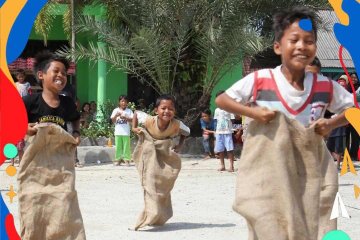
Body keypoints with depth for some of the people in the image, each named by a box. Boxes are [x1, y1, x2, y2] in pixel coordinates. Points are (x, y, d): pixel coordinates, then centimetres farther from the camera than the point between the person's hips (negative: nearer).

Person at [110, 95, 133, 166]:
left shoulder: (129, 111, 4)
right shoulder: (116, 110, 7)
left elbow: (132, 119, -4)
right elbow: (112, 120, 4)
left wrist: (125, 118, -17)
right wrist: (116, 115, -14)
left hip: (126, 132, -1)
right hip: (118, 132, 1)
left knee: (126, 146, -1)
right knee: (118, 146, 3)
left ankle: (127, 160, 1)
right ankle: (118, 159, 8)